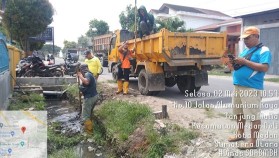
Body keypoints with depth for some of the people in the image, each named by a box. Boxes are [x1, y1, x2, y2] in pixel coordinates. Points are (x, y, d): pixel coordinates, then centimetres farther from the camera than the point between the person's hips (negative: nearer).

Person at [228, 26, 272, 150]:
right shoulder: (245, 50, 18)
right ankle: (240, 134, 33)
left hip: (252, 88, -9)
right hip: (238, 86, 9)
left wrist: (245, 61, -21)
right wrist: (235, 63, 0)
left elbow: (264, 68, -20)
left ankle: (253, 142, 6)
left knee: (254, 116, -2)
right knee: (239, 113, 18)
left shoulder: (263, 51, -8)